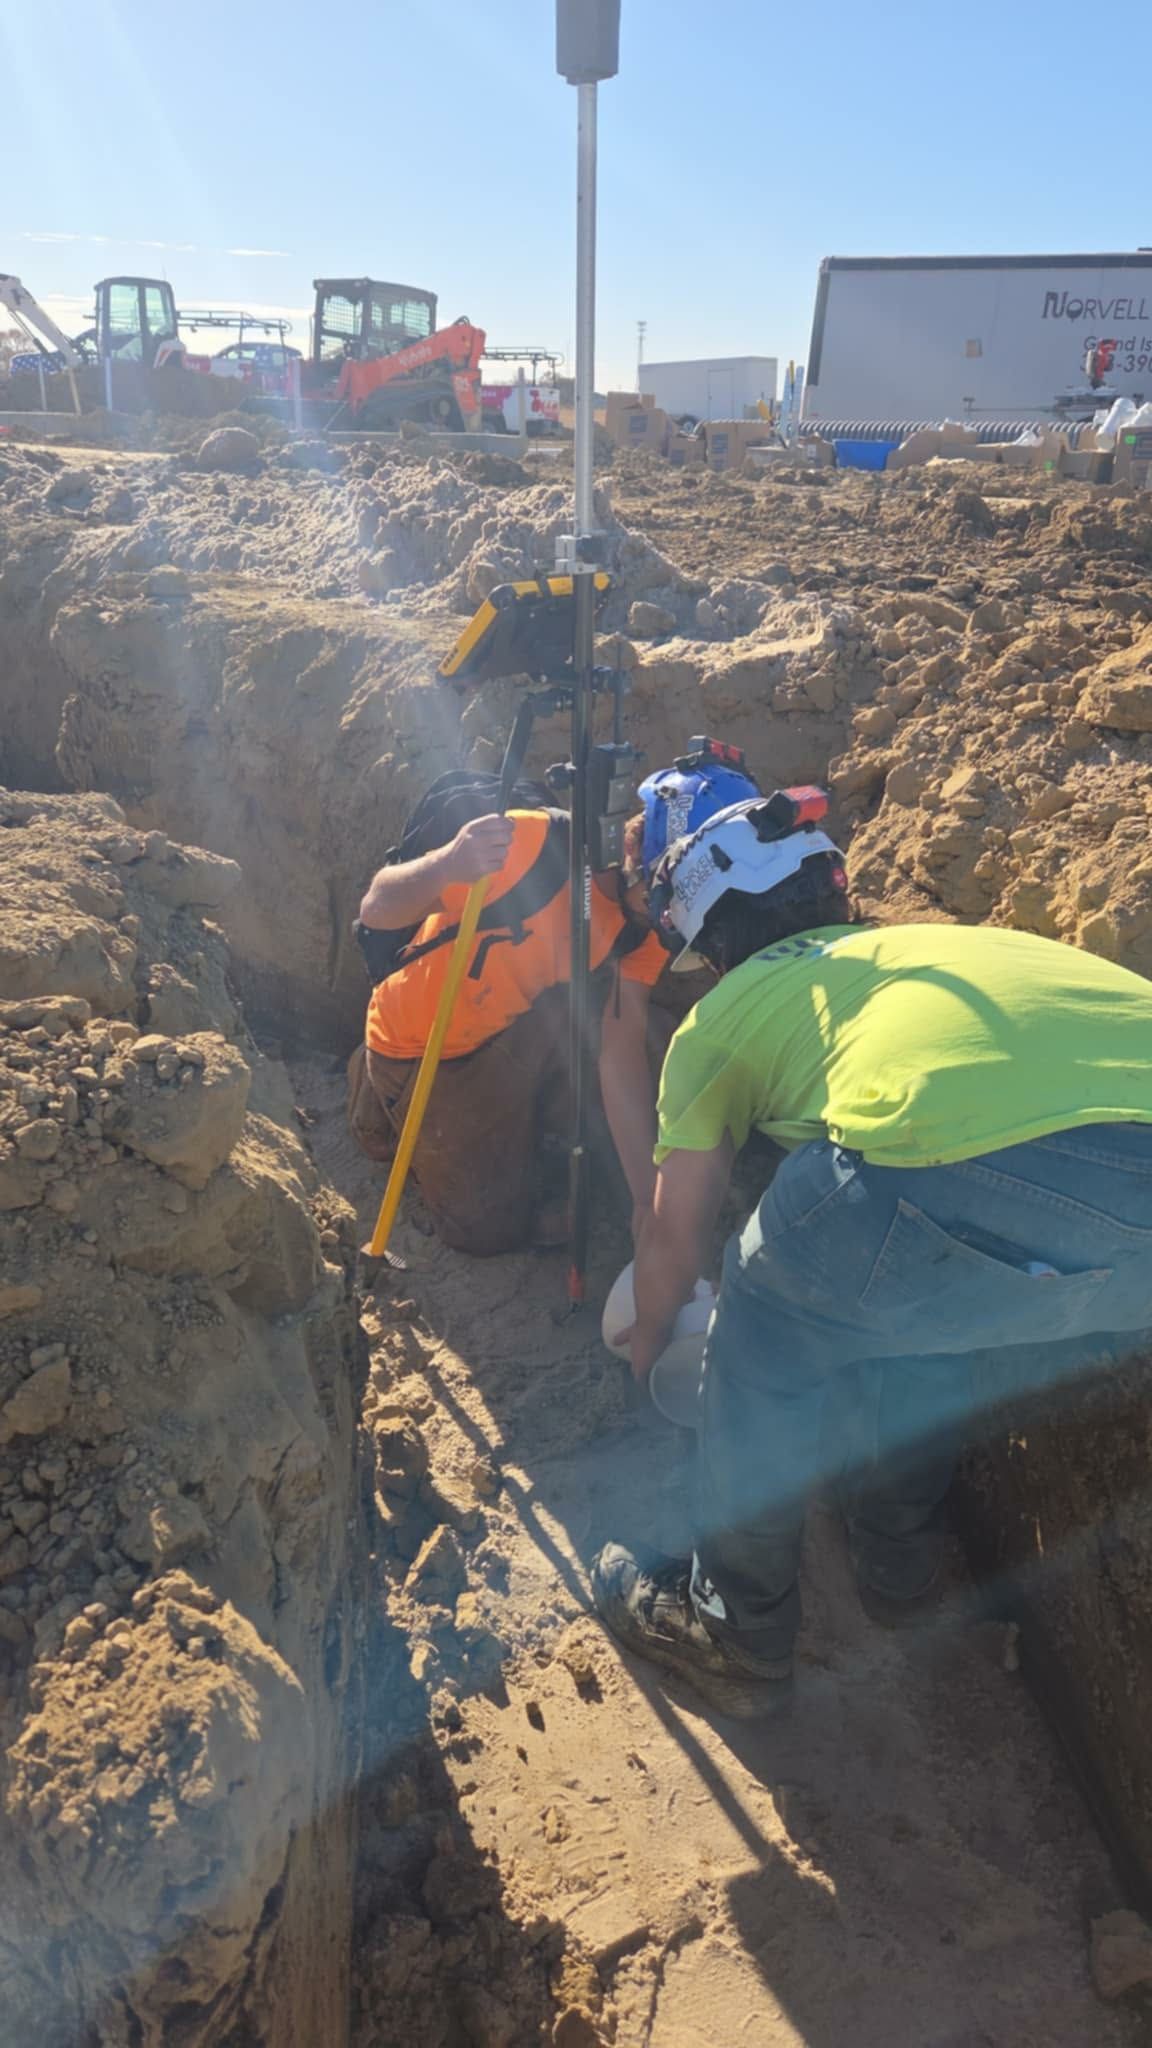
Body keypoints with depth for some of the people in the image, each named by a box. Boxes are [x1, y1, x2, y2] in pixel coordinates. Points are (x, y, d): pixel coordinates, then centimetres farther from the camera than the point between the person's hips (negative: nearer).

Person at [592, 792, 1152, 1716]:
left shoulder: (727, 1009, 23)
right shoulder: (934, 940, 39)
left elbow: (675, 1240, 32)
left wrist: (648, 1350, 53)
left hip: (989, 1182, -7)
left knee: (775, 1315, 22)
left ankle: (735, 1631, 36)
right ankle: (900, 1555, 50)